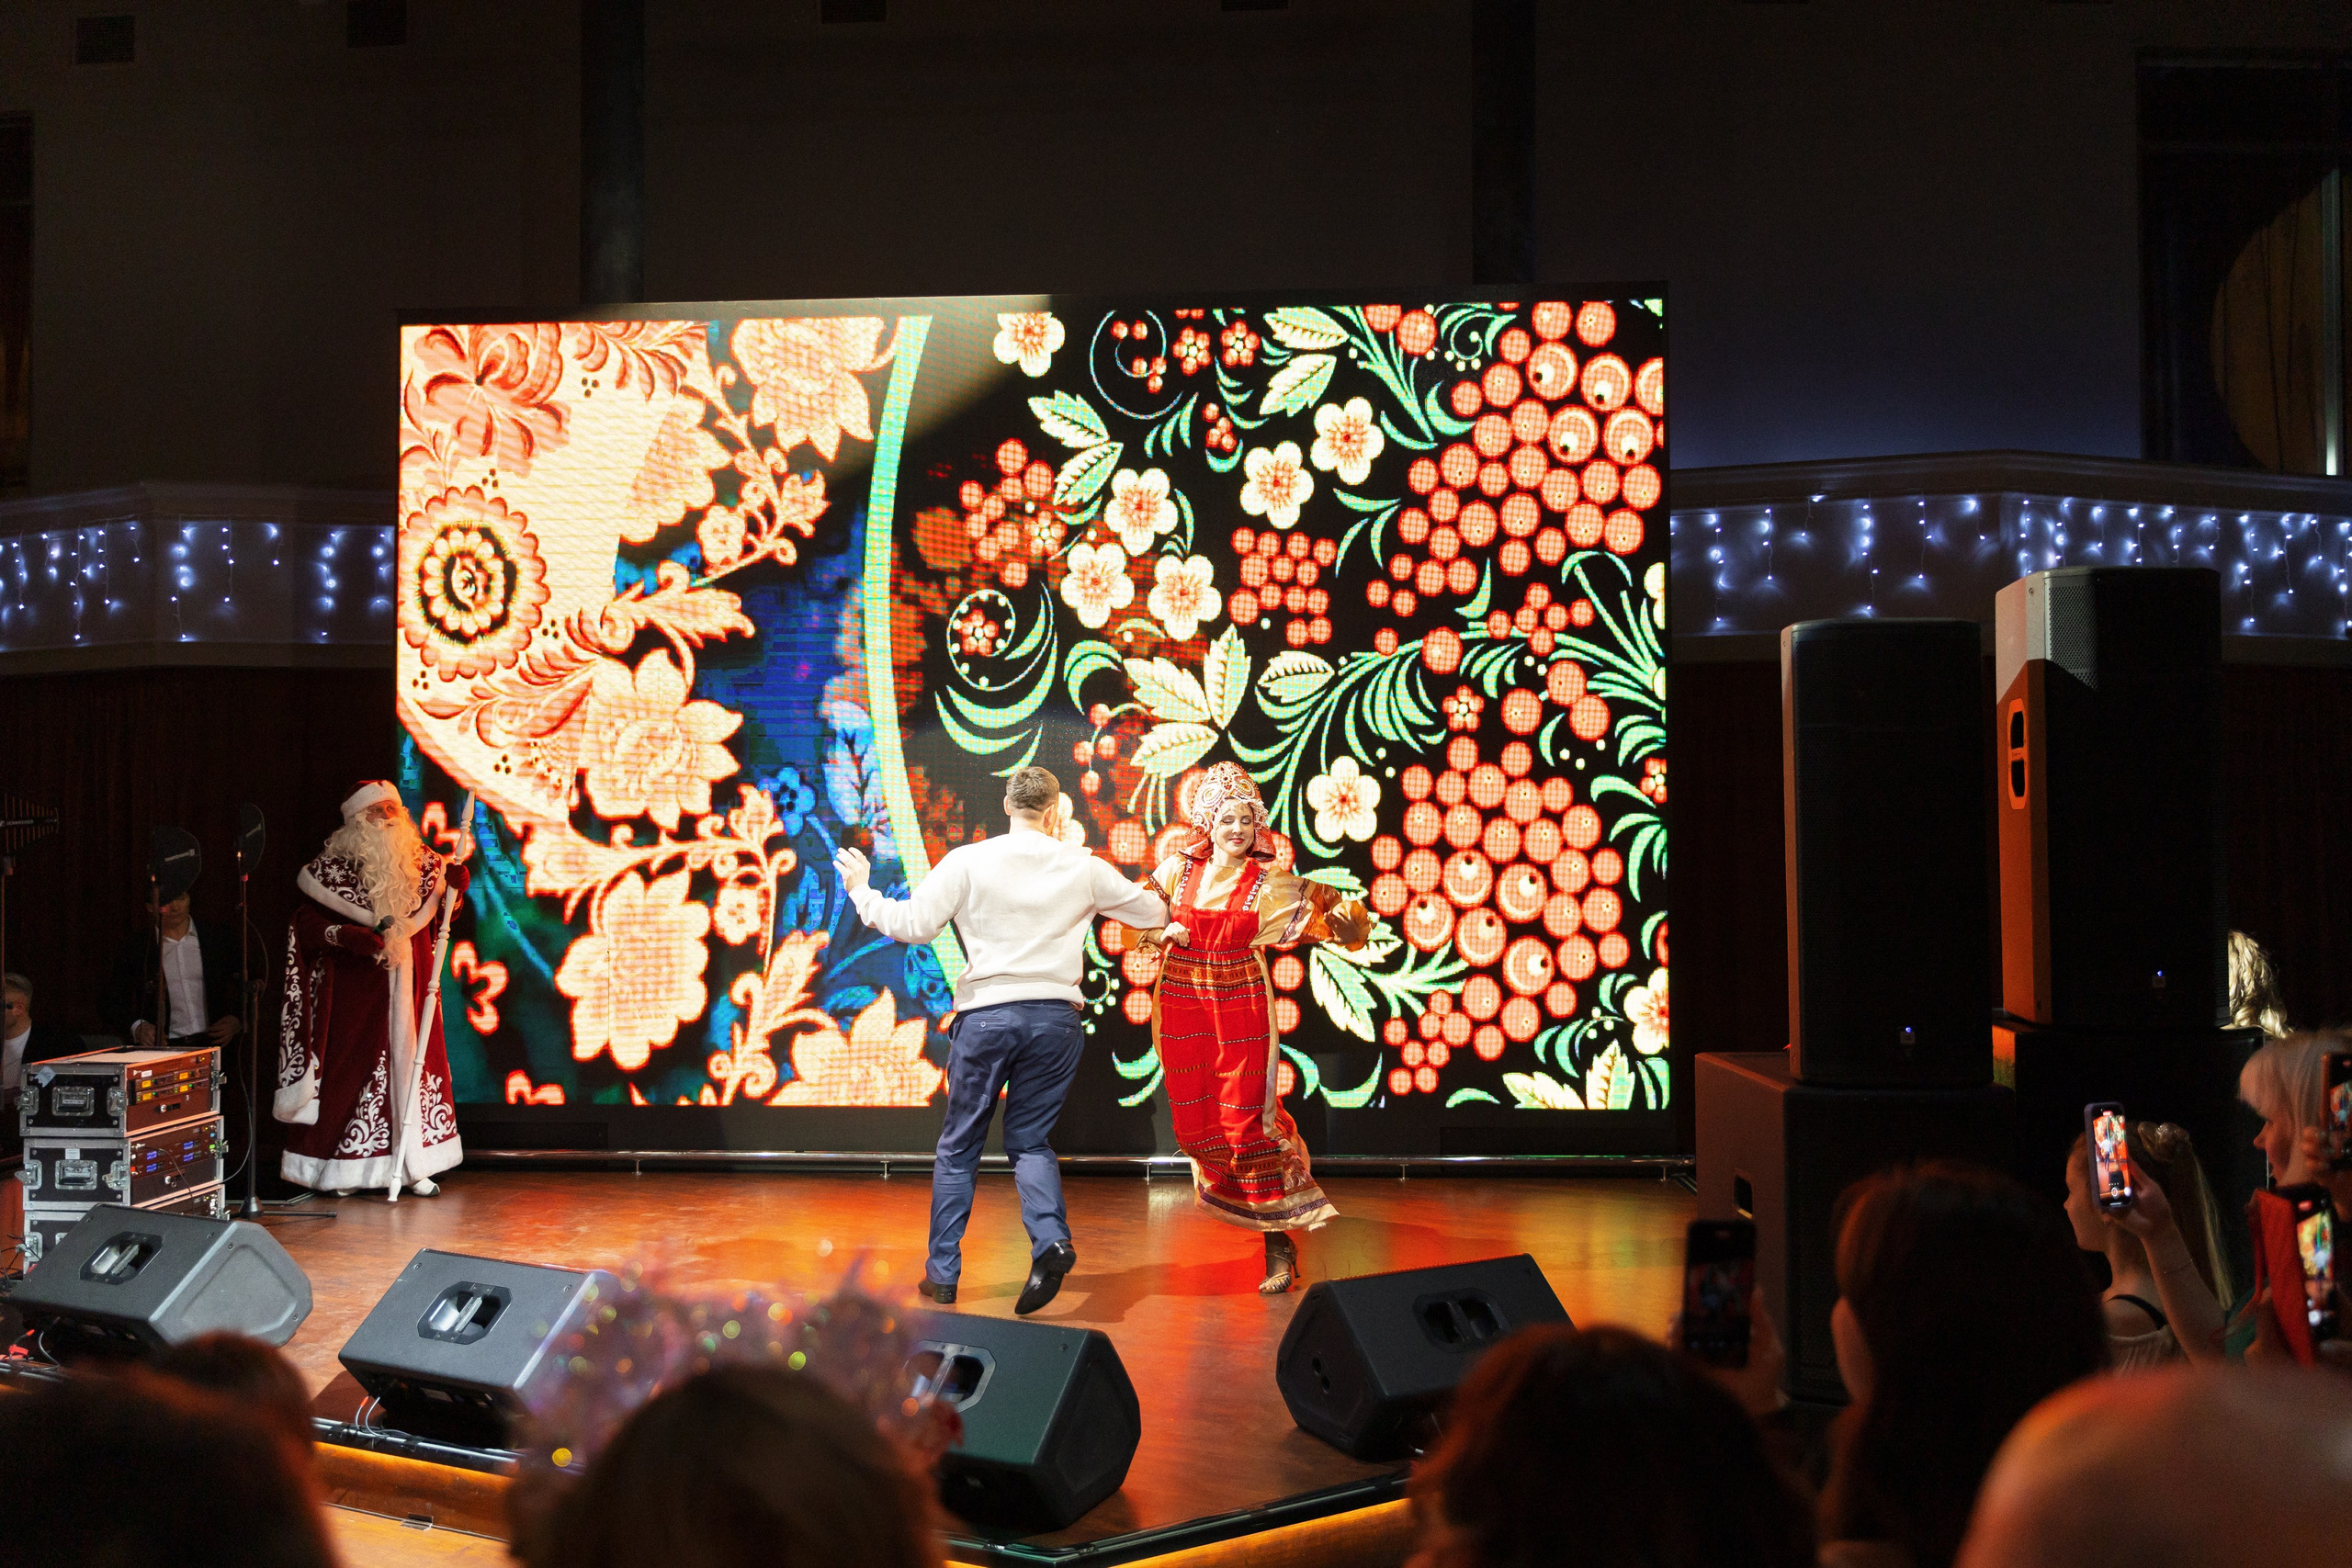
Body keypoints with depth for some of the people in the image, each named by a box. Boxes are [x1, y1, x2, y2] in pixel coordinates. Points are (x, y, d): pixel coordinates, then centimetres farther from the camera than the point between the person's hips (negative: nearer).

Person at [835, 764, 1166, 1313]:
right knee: (1029, 1139, 13)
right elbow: (1152, 913, 15)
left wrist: (863, 892, 9)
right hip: (1055, 1016, 2)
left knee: (959, 1145, 12)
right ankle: (1051, 1242, -12)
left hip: (987, 1015, -2)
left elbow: (914, 924, -7)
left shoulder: (967, 862, -5)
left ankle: (942, 1272, 16)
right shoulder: (1082, 868, 4)